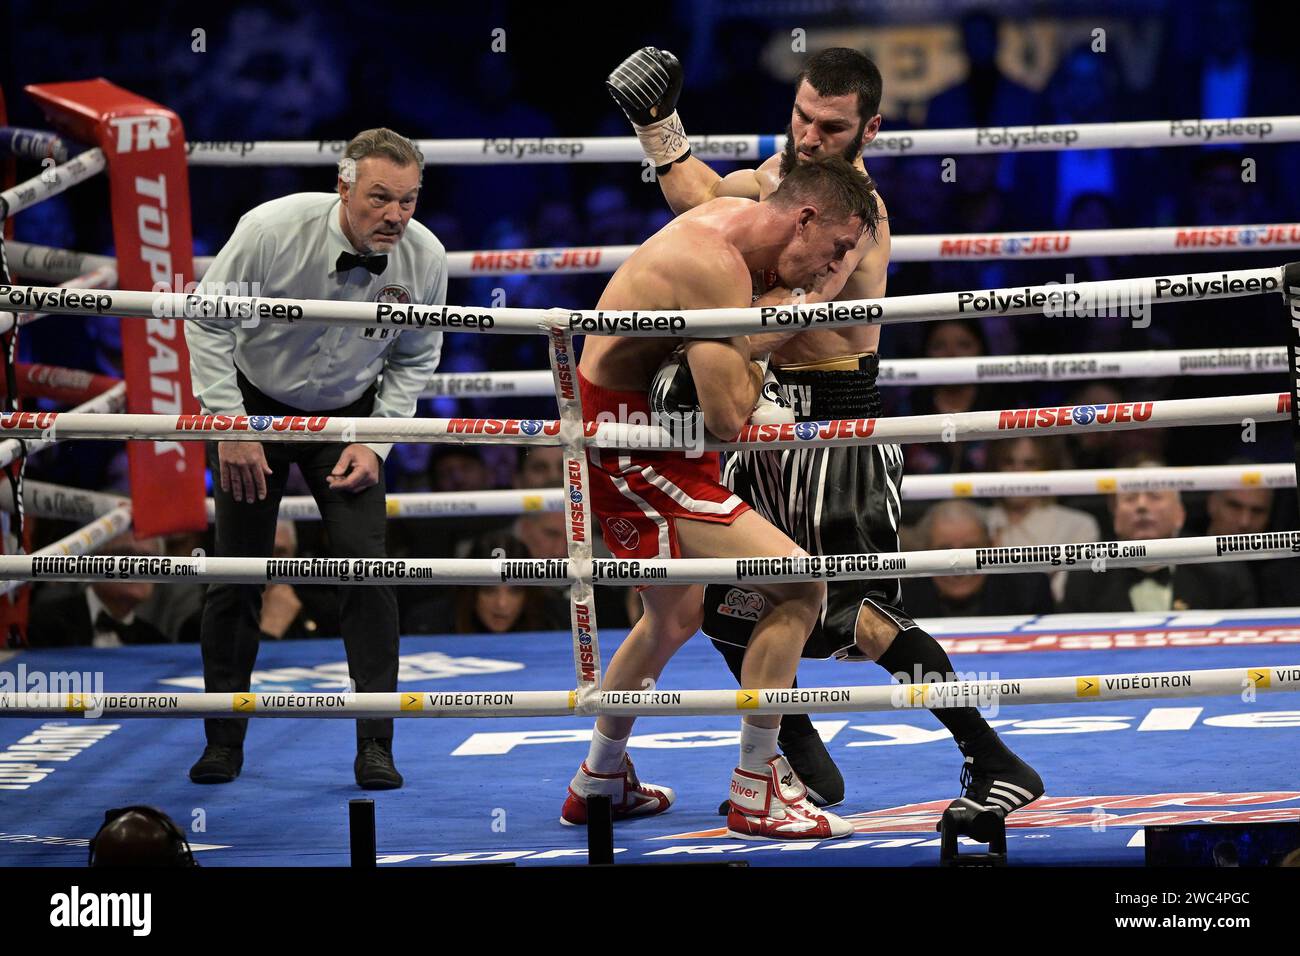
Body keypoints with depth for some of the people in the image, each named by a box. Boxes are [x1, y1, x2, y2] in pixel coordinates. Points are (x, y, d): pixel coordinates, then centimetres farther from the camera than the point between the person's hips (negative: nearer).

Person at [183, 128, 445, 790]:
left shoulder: (424, 257, -19)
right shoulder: (273, 230, -27)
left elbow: (415, 360, -1)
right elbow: (207, 322, -14)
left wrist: (374, 441, -11)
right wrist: (231, 429, -17)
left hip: (348, 418, 1)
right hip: (254, 404, -1)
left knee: (365, 566, -13)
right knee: (236, 572, -1)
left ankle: (375, 745, -7)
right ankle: (224, 742, 12)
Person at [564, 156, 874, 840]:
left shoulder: (733, 212, 4)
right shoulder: (718, 267, -27)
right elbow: (728, 417, -29)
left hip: (626, 436, 11)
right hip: (625, 444, -11)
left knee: (675, 617, 28)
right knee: (799, 584, -16)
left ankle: (598, 783, 44)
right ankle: (756, 793, -8)